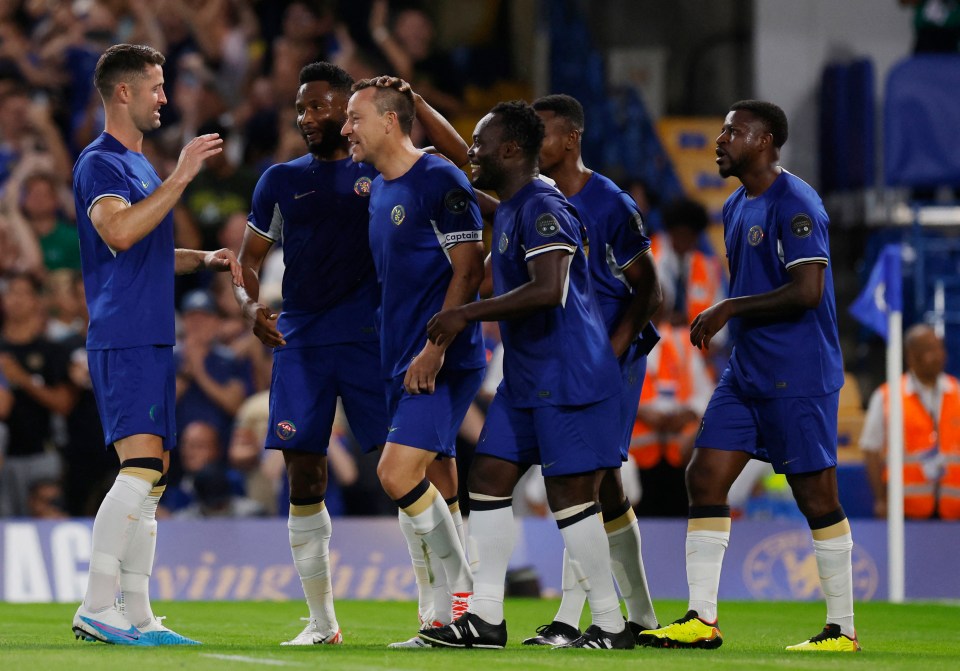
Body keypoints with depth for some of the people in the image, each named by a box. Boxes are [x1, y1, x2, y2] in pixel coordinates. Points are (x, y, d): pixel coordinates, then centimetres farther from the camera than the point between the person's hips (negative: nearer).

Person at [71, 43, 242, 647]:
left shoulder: (139, 164, 22)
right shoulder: (101, 162, -8)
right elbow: (118, 232, -27)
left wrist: (205, 259, 16)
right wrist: (181, 176, -24)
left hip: (152, 338, 10)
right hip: (124, 340, -10)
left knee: (152, 475, 8)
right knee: (143, 464, -19)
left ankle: (137, 616, 10)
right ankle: (96, 608, -20)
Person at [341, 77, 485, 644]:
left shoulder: (440, 181, -11)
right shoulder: (378, 191, 14)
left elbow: (469, 271, -14)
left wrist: (434, 349, -18)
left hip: (443, 362, -9)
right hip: (402, 361, 9)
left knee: (399, 473, -18)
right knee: (436, 486, 8)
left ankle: (464, 585, -4)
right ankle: (453, 612, 12)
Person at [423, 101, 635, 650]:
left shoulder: (543, 208, -17)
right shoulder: (507, 211, 15)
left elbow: (548, 289, -28)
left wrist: (467, 315, -23)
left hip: (567, 374, -10)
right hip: (526, 378, 10)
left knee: (571, 493, -7)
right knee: (490, 479, 7)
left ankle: (611, 626, 1)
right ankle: (486, 619, 10)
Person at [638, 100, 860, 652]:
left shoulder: (795, 203, -14)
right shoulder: (736, 207, 16)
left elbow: (807, 291, -20)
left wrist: (730, 309, -15)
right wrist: (722, 321, 10)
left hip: (798, 375, -9)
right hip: (746, 373, 9)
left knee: (816, 493, -4)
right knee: (705, 477, 1)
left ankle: (842, 629, 5)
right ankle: (703, 619, 3)